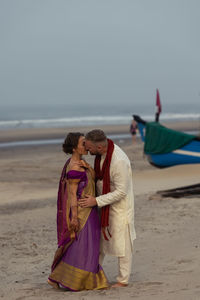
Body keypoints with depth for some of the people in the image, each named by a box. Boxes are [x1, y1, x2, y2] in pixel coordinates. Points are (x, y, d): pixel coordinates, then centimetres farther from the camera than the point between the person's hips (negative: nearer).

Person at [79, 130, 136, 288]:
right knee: (99, 238, 17)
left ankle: (123, 280, 18)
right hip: (105, 202, 9)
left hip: (120, 205, -8)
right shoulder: (102, 151, -6)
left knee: (121, 242, 3)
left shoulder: (119, 161, -33)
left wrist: (96, 201, -28)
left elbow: (121, 192, -28)